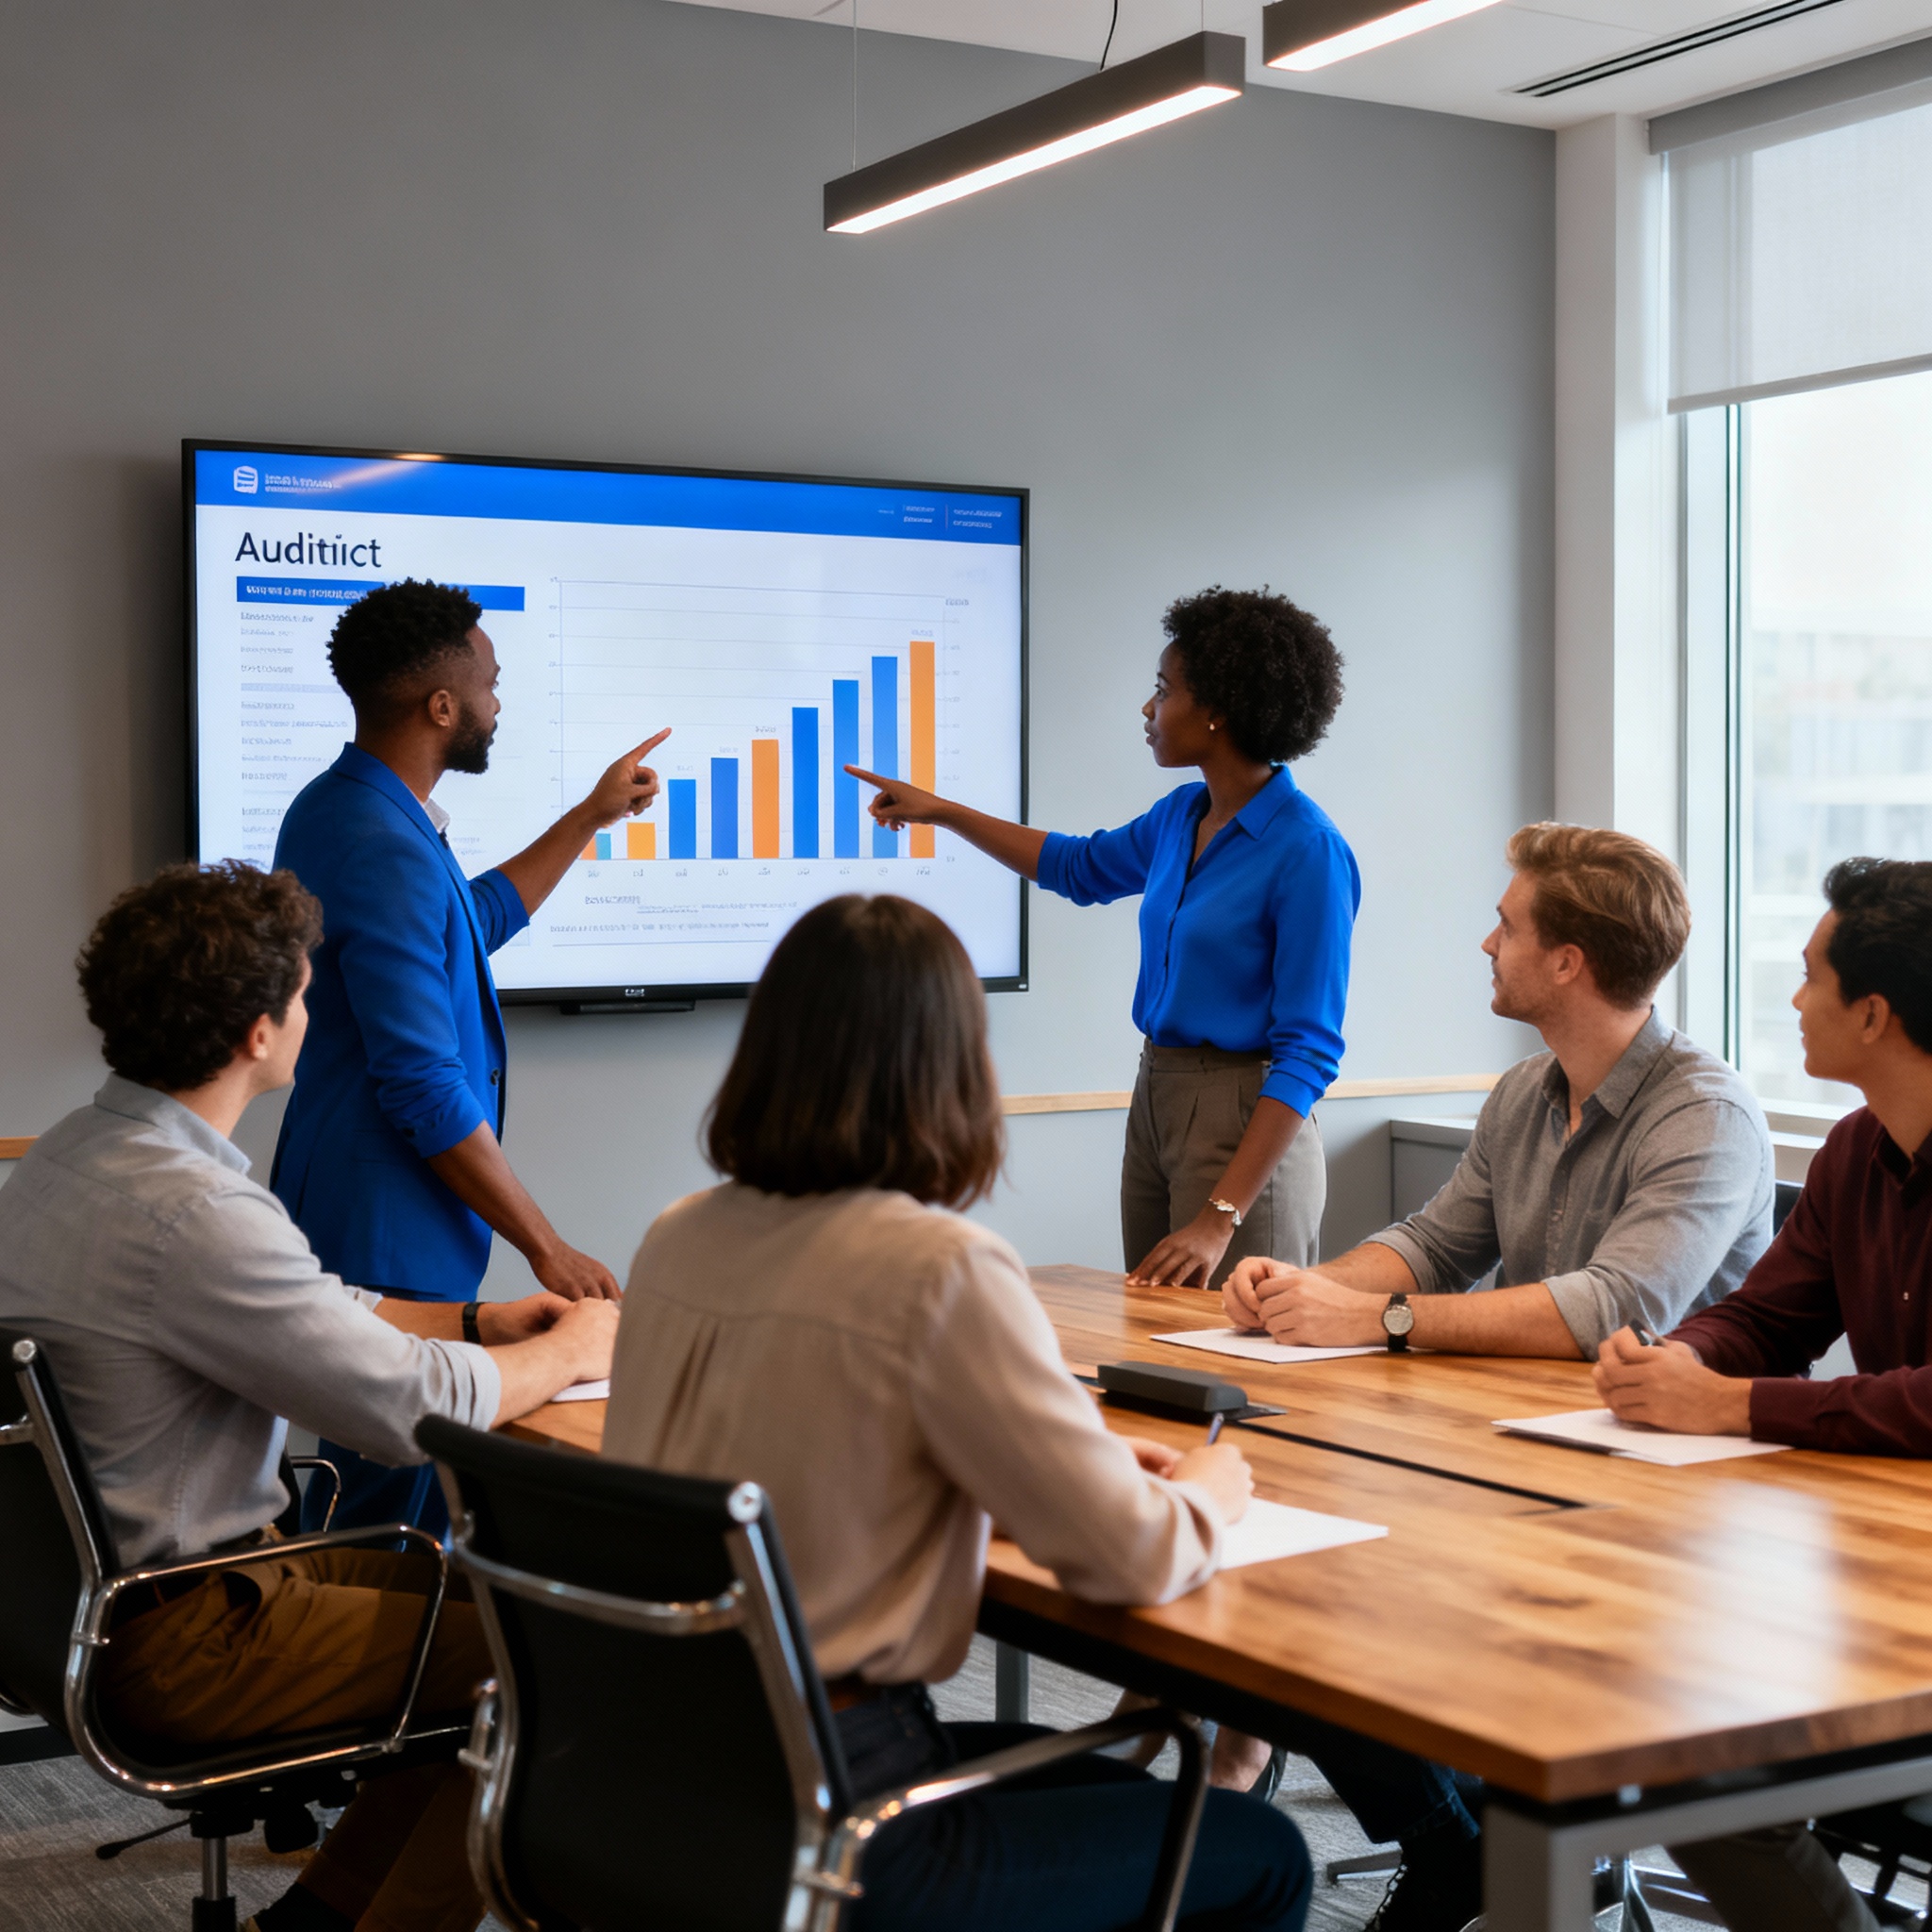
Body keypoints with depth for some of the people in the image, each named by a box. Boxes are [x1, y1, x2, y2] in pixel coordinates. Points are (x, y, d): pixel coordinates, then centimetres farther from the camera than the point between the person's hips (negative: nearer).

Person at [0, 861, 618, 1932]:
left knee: (480, 1591, 17)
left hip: (92, 1585, 10)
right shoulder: (188, 1213, -28)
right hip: (173, 1641, -10)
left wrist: (478, 1320, 8)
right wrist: (574, 1349, -5)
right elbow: (416, 1404, -23)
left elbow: (309, 1309, 16)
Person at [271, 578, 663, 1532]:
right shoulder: (388, 853, -22)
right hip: (391, 1244, -11)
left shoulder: (337, 809, 11)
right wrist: (547, 1249, -18)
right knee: (389, 1524, -3)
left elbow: (481, 915, 30)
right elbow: (426, 1093, -24)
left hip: (349, 1227, 11)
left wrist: (591, 816, 32)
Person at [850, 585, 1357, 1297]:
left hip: (1245, 1127, -8)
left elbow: (1308, 1051, -20)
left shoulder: (1307, 850, -18)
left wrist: (1221, 1217, -25)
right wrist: (939, 810, 27)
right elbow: (1080, 866, 29)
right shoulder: (1182, 817, 7)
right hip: (1154, 1101, 8)